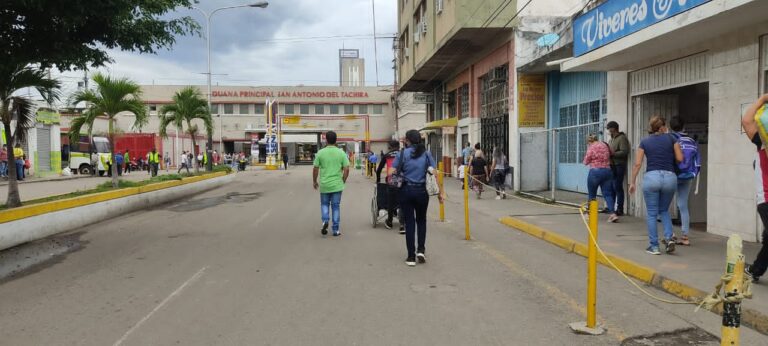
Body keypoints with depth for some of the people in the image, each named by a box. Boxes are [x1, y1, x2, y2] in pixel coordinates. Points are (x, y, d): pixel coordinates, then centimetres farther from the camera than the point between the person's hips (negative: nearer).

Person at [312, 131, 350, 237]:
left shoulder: (320, 153, -4)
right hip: (337, 185, 0)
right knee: (336, 206, 8)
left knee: (324, 204, 19)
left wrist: (314, 181, 13)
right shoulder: (341, 153, -3)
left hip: (324, 185, 0)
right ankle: (336, 230, 10)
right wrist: (343, 181, 10)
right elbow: (346, 169, -4)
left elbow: (315, 169, -1)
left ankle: (325, 220, -5)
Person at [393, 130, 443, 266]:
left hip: (406, 191, -1)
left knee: (409, 222, 5)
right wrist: (440, 192, 0)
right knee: (421, 220, 20)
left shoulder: (403, 153, -2)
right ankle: (421, 250, 10)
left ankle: (411, 257, 9)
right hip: (421, 191, 1)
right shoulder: (426, 154, 2)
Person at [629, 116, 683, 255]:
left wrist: (632, 182, 8)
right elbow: (680, 158, 5)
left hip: (652, 177, -1)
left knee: (652, 213, 8)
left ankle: (654, 246, 8)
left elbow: (637, 164, 3)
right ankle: (669, 238, 4)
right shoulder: (671, 138, 9)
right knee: (664, 210, 21)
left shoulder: (645, 142, 9)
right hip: (670, 177, 1)